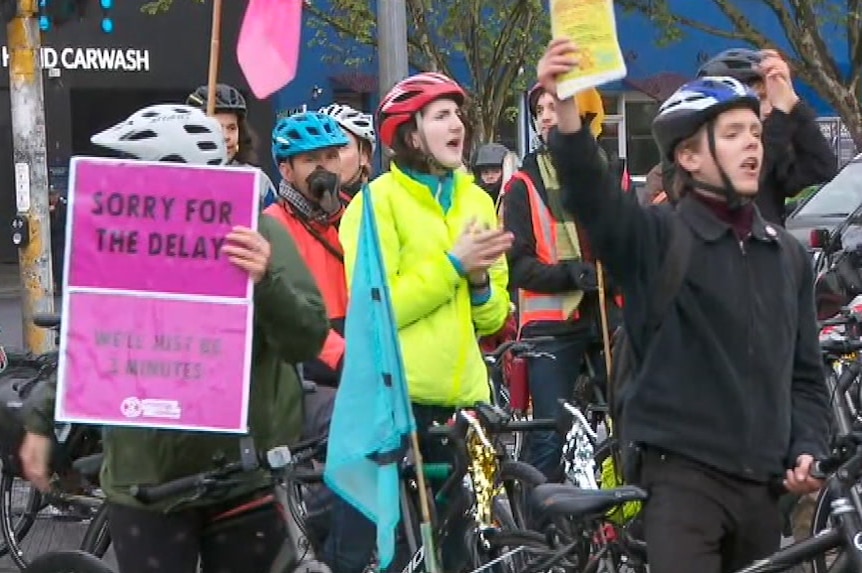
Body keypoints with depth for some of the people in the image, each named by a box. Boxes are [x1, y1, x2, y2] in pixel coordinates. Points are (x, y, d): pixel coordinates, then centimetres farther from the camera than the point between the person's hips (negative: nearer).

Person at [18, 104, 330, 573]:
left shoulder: (256, 231, -6)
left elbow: (308, 340, -13)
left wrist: (266, 282, -31)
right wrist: (42, 419, 12)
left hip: (247, 471, -2)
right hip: (145, 472, 2)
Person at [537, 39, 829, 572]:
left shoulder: (788, 254, 13)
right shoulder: (657, 237, -4)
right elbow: (594, 196, -25)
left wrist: (807, 450, 1)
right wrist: (567, 112, -43)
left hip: (761, 482, 6)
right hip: (682, 473, -6)